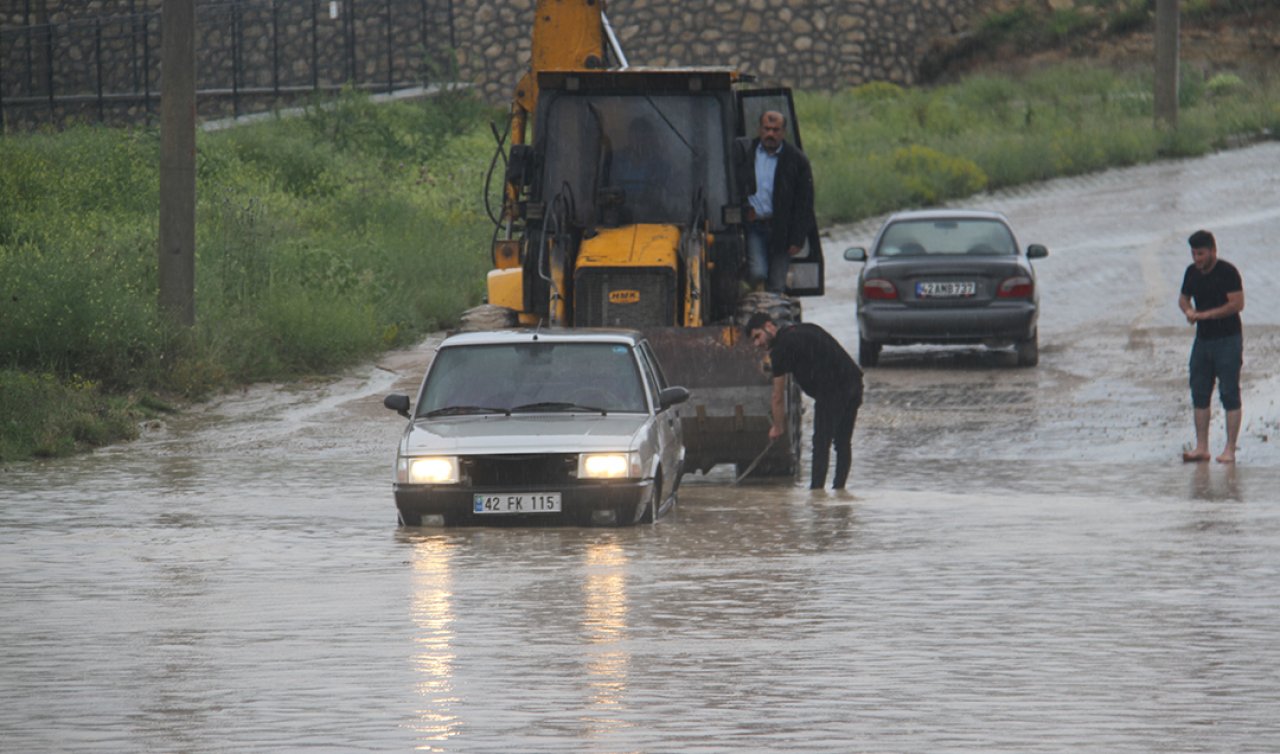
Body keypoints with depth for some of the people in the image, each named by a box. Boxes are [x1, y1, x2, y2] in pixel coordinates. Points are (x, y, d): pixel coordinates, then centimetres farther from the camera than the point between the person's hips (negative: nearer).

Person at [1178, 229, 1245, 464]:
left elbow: (1237, 303, -18)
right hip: (1203, 338, 7)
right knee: (1199, 394, 6)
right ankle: (1201, 448, 11)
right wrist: (1188, 310, -4)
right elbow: (1183, 298, 20)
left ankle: (1230, 450, -5)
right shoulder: (1192, 272, 8)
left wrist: (1205, 314, -18)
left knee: (1230, 395, -6)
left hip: (1228, 339, -7)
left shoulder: (1227, 272, -13)